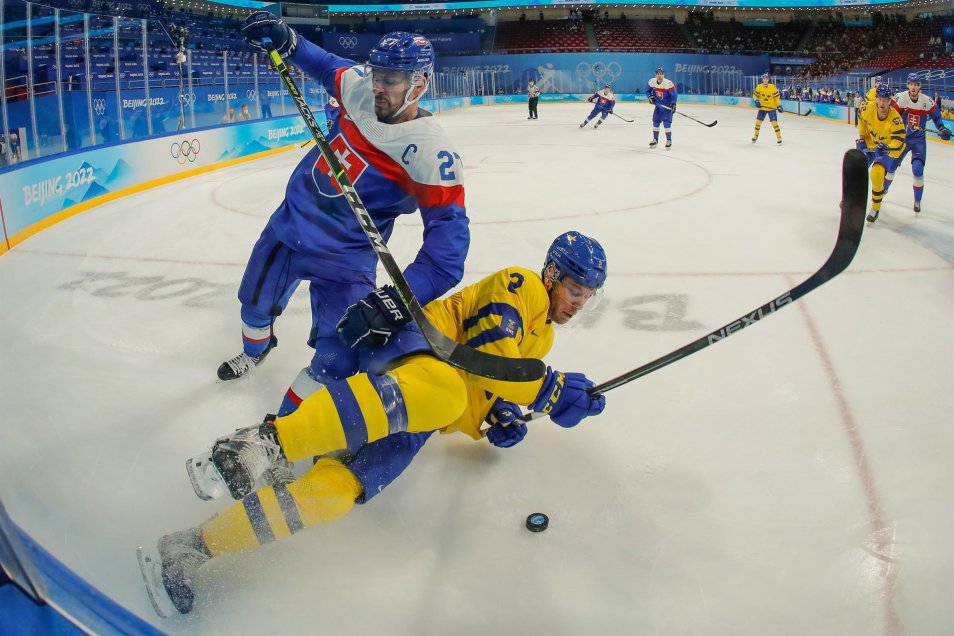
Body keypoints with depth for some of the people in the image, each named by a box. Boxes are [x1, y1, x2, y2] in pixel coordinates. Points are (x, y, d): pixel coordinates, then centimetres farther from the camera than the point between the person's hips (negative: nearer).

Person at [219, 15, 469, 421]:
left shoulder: (430, 153, -29)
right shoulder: (359, 88, -12)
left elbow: (448, 235, -33)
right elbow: (328, 66, 12)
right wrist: (284, 39, -2)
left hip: (344, 255, -6)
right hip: (290, 221, 6)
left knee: (338, 360, -20)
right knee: (256, 302, 27)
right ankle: (255, 349, 62)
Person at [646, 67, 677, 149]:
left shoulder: (669, 83, -23)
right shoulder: (651, 81, -10)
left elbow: (674, 94, -16)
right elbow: (648, 89, 8)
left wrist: (673, 104, -24)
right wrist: (650, 96, -9)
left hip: (667, 106, -5)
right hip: (658, 105, 5)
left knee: (666, 122, -12)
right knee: (655, 122, 10)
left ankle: (669, 140, 0)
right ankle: (655, 140, 24)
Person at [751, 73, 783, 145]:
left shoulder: (773, 87, -12)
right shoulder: (759, 87, -6)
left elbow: (777, 97, -6)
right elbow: (755, 95, 5)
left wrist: (779, 106, -6)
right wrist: (756, 101, -13)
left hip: (771, 108, -3)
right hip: (762, 107, 3)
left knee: (774, 122, -9)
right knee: (758, 121, 5)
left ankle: (779, 137, -2)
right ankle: (755, 136, 26)